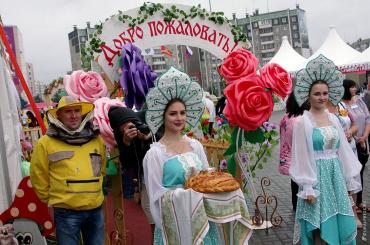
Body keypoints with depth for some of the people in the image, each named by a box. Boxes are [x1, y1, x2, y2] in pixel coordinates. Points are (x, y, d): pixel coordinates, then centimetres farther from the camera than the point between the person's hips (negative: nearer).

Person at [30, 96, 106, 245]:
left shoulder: (96, 139, 6)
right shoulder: (45, 143, -6)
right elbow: (39, 178, 1)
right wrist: (52, 200, 7)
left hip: (96, 210, 4)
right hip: (66, 212, -4)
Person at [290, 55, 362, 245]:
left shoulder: (334, 119, 8)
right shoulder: (302, 122, -10)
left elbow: (343, 150, 11)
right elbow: (302, 157, -11)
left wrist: (350, 179, 10)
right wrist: (308, 188, -13)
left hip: (335, 174, 6)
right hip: (316, 174, -5)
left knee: (340, 223, 11)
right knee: (320, 225, 2)